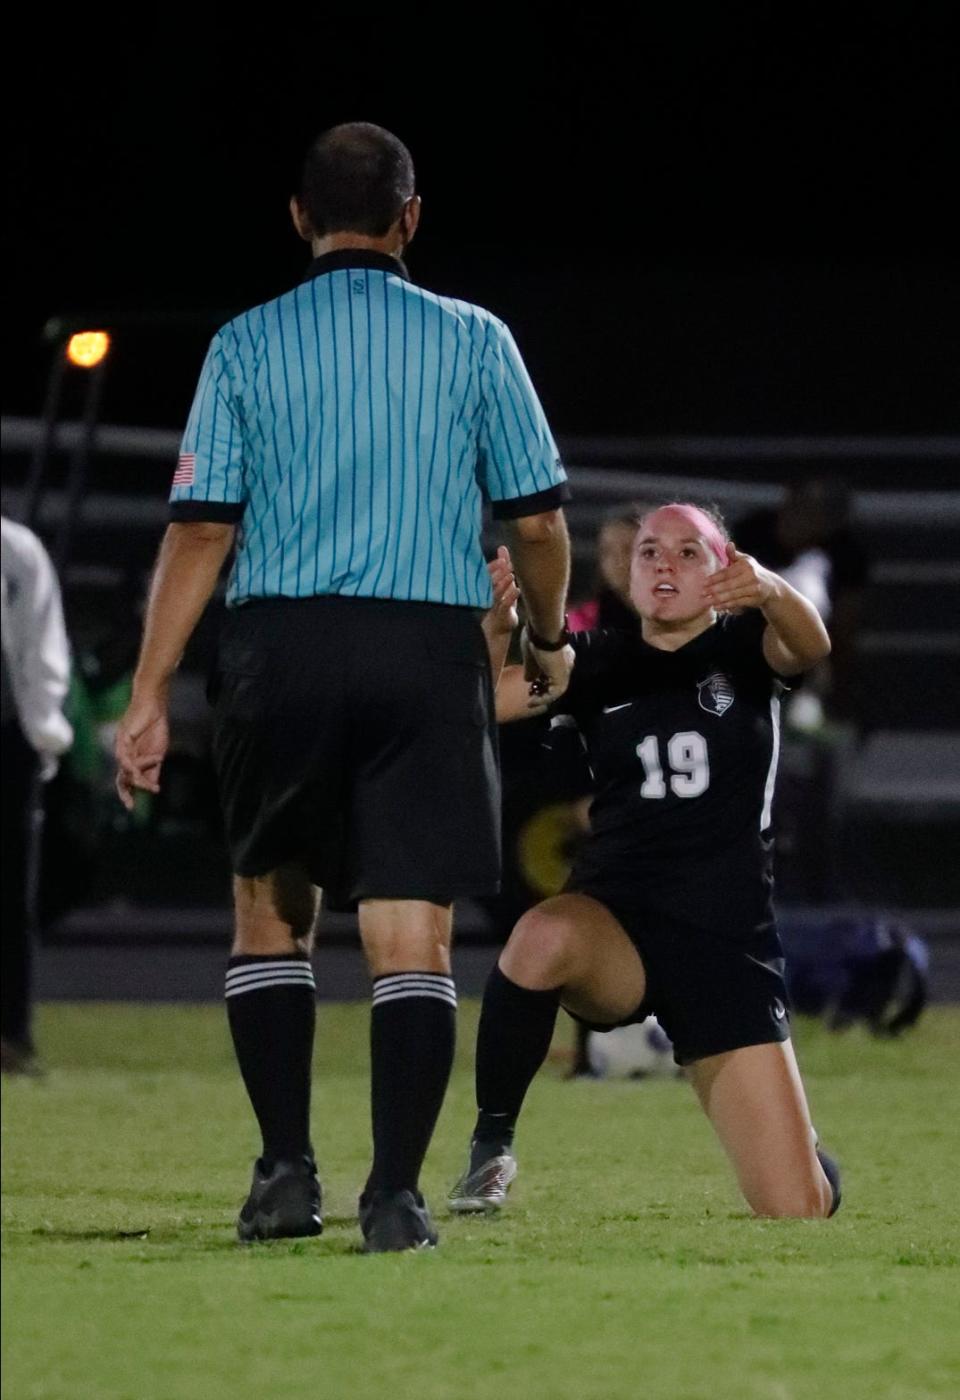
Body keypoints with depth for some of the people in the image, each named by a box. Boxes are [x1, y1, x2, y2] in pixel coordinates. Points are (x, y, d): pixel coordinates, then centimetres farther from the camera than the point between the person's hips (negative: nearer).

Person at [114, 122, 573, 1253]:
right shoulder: (473, 341, 4)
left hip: (281, 649, 1)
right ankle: (395, 1191, -11)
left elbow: (201, 530, -2)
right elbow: (536, 521, 5)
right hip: (431, 651, -1)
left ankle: (286, 1169, 9)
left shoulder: (245, 345, 3)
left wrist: (149, 695, 1)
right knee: (411, 936, -1)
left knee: (270, 908, 16)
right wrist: (548, 639, 24)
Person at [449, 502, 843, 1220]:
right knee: (542, 938, -40)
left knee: (798, 1209, -7)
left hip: (730, 943, 0)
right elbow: (488, 698, -11)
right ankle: (491, 1146, -19)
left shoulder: (740, 649, 4)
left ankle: (808, 1154, 34)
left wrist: (769, 590, -43)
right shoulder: (597, 663, 6)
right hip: (616, 925, 0)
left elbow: (809, 644, -19)